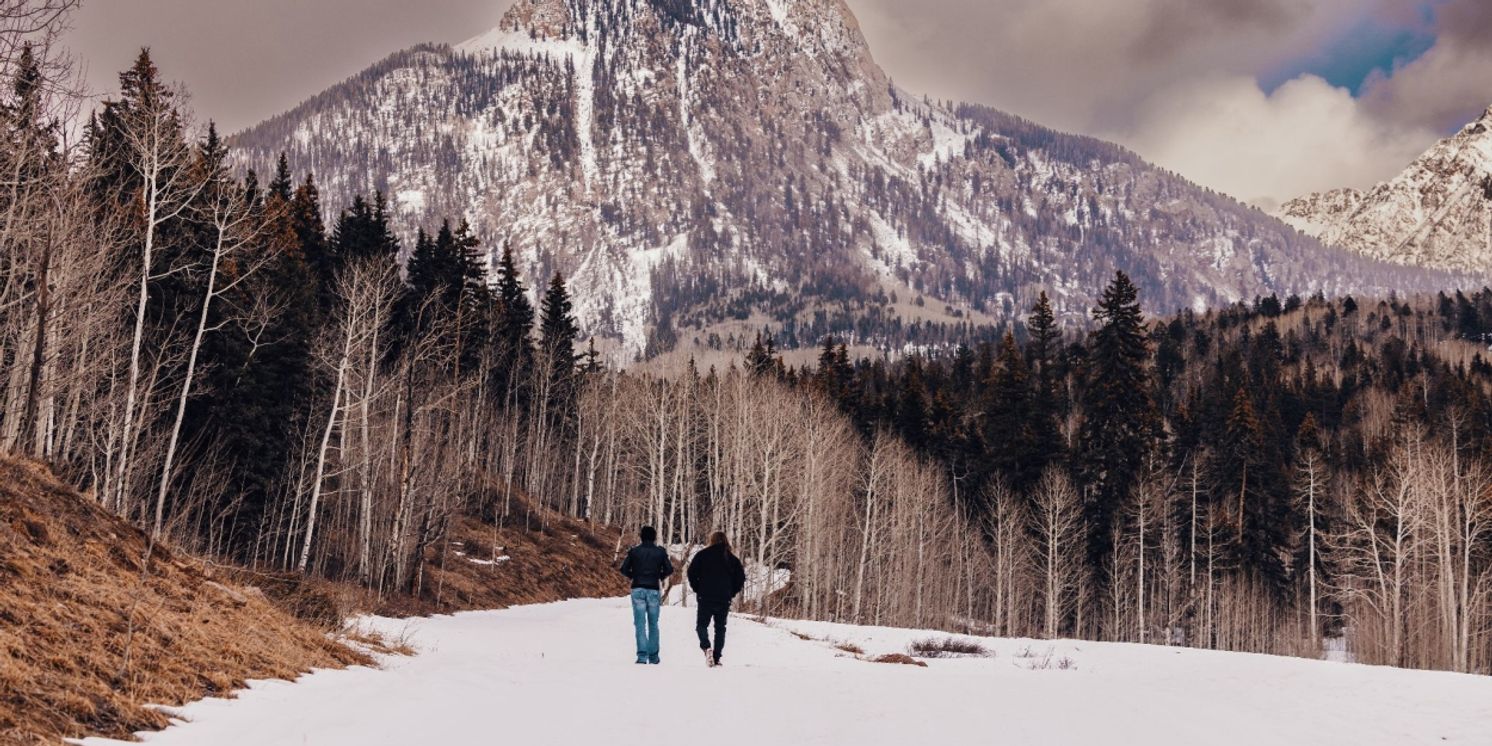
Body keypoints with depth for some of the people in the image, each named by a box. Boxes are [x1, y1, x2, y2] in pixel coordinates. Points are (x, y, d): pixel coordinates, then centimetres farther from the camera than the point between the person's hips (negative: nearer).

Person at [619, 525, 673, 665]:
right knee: (653, 624, 12)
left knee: (640, 623, 0)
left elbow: (624, 569, -2)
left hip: (638, 589, -1)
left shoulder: (634, 551, 0)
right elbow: (669, 569, 1)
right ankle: (653, 656, 13)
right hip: (654, 590, 1)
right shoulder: (660, 552, 1)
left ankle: (642, 655, -12)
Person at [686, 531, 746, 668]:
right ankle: (716, 658, 5)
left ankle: (706, 647, -19)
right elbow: (741, 577, 4)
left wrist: (697, 589, 6)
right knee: (720, 628, 10)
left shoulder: (703, 554, 0)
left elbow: (692, 572, -6)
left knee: (701, 625, 8)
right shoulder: (731, 558, 8)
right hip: (724, 599, 2)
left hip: (705, 597, -2)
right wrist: (732, 593, 13)